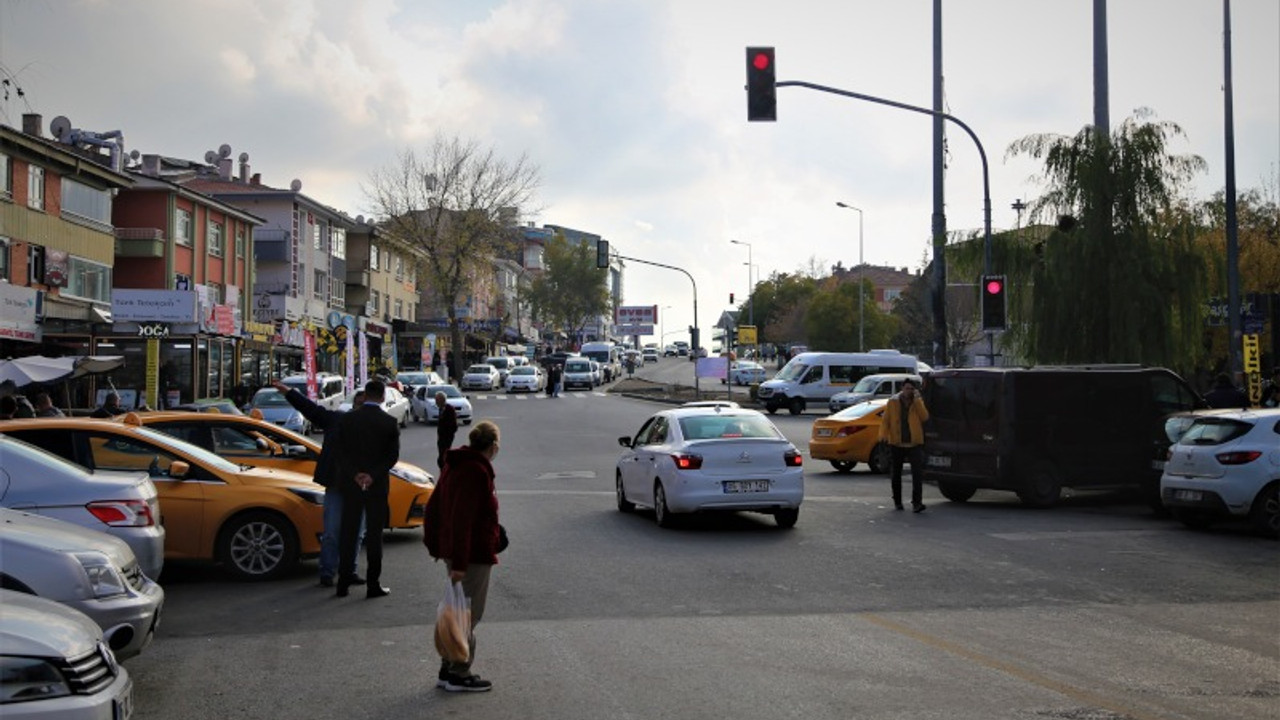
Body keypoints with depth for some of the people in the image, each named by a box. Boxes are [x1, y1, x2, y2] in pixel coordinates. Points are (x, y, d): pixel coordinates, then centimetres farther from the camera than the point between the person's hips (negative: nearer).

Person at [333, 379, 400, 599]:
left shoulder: (347, 419, -1)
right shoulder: (390, 422, -6)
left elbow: (341, 452, -4)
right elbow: (392, 456, -9)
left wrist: (355, 474, -9)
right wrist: (373, 476, -12)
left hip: (350, 484, 2)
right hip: (377, 486, -2)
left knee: (348, 532, 10)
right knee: (374, 535, 4)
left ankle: (343, 582, 11)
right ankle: (373, 585, 4)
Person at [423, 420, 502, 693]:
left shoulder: (455, 465, 12)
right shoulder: (477, 471, -18)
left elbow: (433, 507, 17)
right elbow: (463, 519, -24)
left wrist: (435, 545, 21)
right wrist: (459, 562, -25)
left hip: (453, 551, 9)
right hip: (474, 555, -9)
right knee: (468, 615, -1)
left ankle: (448, 670, 23)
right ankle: (459, 675, 5)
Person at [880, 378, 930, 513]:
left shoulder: (918, 402, 6)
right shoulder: (893, 402, 3)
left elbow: (924, 417, -10)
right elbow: (885, 420, 1)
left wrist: (917, 400, -14)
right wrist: (883, 435, -15)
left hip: (914, 444, -1)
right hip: (896, 444, 1)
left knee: (917, 473, -13)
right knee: (895, 474, 10)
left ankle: (917, 502, -16)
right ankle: (897, 501, 25)